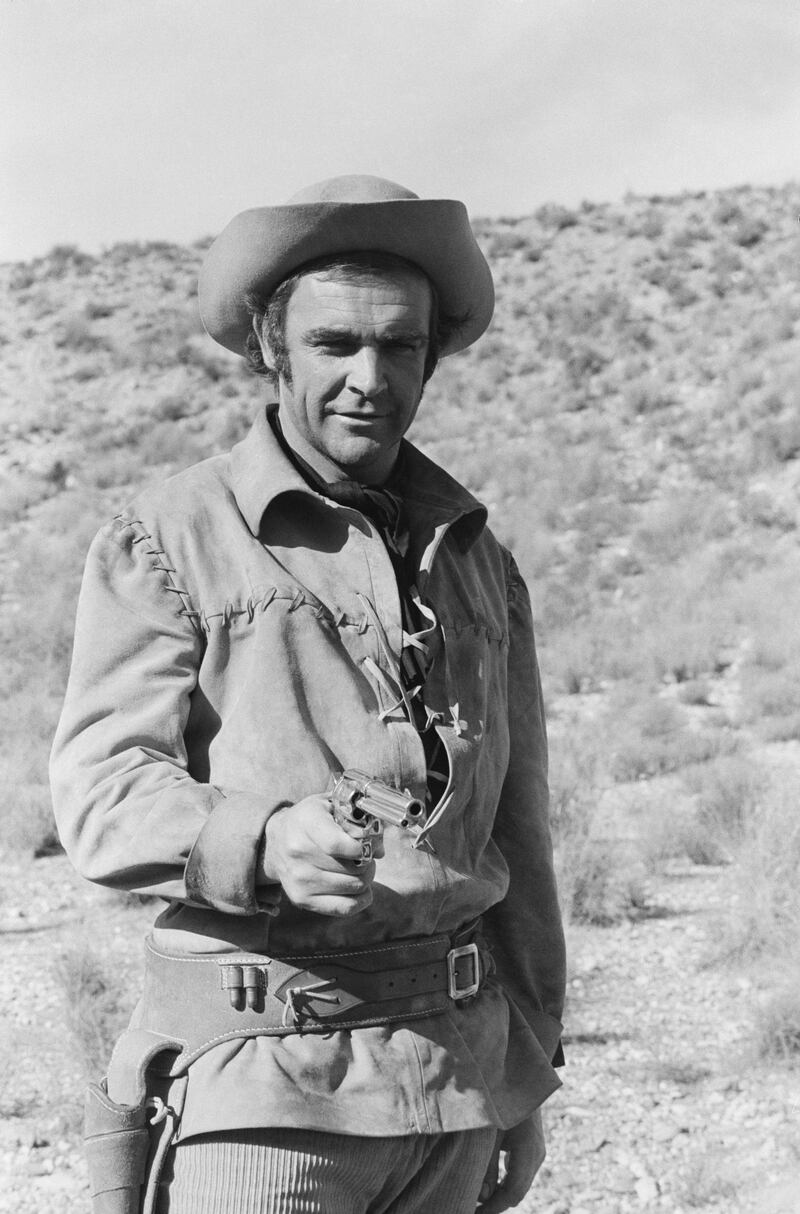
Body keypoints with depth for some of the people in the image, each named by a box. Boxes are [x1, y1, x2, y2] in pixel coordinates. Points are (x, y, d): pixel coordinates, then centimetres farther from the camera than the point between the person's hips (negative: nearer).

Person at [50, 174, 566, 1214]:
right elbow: (103, 791, -11)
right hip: (258, 1082, -5)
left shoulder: (477, 562, 13)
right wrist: (269, 843, -31)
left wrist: (527, 1077, 15)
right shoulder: (166, 544, -1)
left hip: (455, 1077, 5)